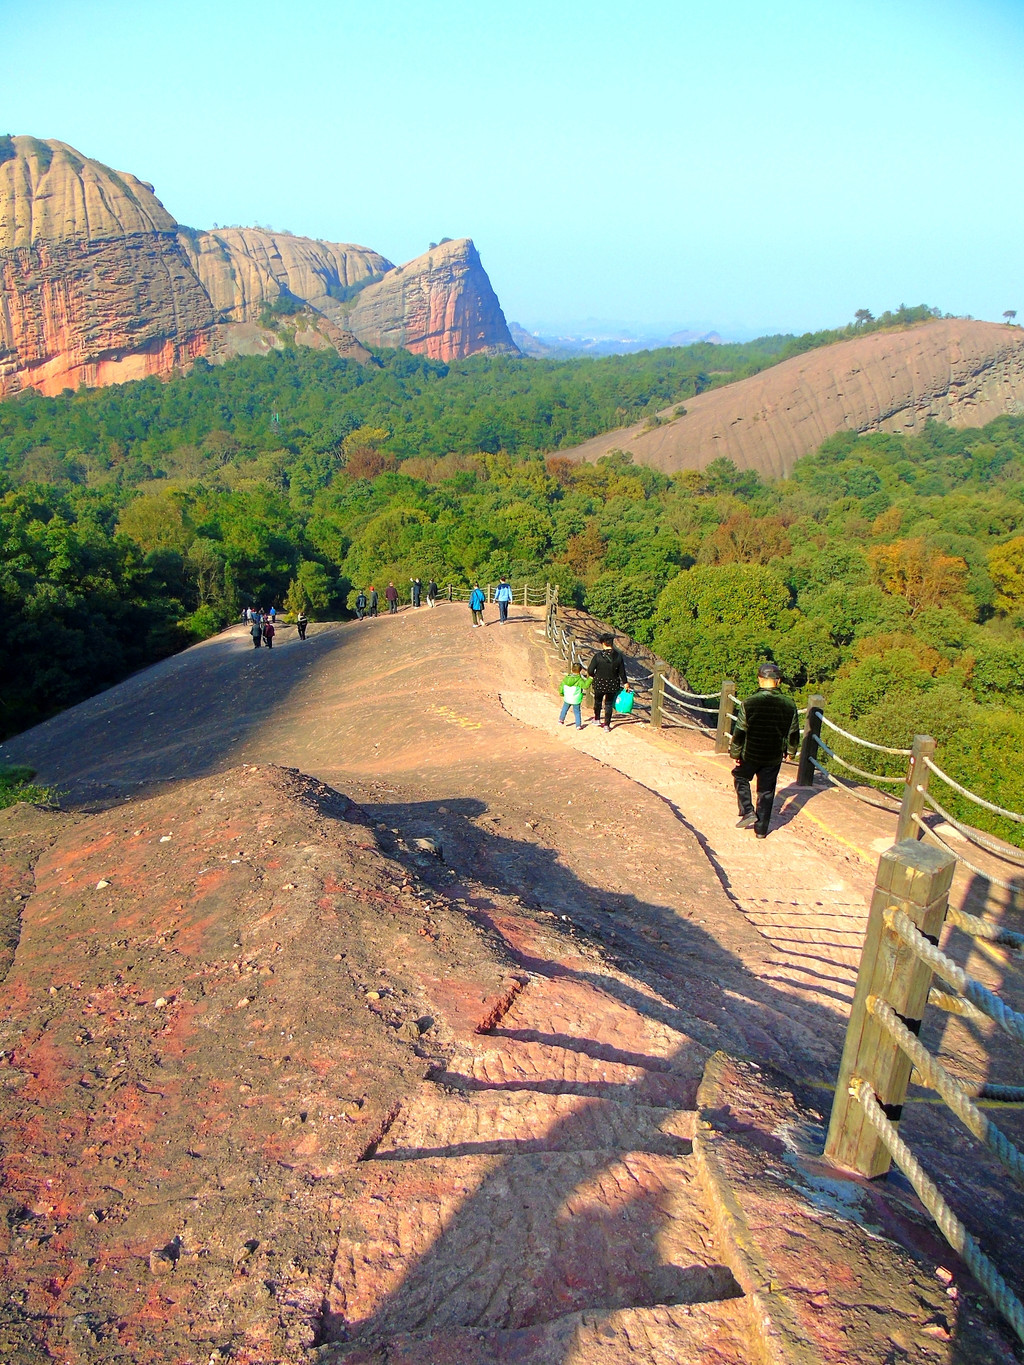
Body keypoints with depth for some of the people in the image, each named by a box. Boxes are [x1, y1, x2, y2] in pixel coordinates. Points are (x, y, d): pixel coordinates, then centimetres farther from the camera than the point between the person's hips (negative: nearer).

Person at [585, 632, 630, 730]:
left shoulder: (598, 656, -18)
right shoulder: (618, 656, -10)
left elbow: (590, 670, -14)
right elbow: (622, 672, -3)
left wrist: (593, 676, 9)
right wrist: (625, 683, 10)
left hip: (599, 684, -1)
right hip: (613, 685, 1)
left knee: (598, 701, 24)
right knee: (609, 704, 15)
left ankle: (597, 719, 41)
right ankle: (607, 725, 16)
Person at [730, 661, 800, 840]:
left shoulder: (748, 703, -18)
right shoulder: (789, 705, -9)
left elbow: (739, 732, -12)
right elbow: (793, 733, 2)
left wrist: (735, 753, 1)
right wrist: (791, 751, 20)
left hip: (750, 754, -2)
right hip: (774, 757, 2)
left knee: (740, 778, 25)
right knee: (766, 791, 14)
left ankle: (748, 812, 13)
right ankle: (761, 829, 20)